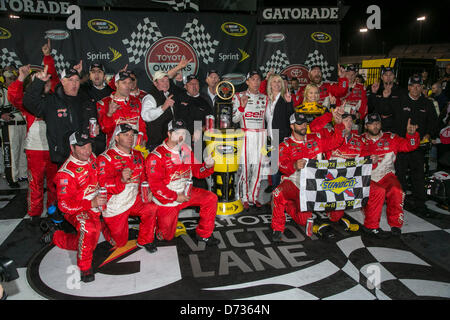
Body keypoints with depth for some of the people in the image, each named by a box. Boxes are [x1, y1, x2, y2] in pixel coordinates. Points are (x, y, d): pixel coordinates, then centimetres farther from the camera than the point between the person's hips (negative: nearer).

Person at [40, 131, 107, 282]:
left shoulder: (91, 157, -2)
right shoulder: (66, 173, -23)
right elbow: (65, 205, -25)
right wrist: (92, 203, -33)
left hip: (95, 208, 7)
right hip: (76, 211, -7)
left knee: (89, 245, 9)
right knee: (88, 228, -38)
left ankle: (55, 236, 34)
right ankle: (84, 267, -17)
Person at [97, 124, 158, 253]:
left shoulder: (137, 155, 7)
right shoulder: (105, 158, -13)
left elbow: (143, 177, 17)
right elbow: (103, 184, -21)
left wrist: (146, 191, -2)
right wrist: (121, 179, -39)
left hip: (134, 200, 4)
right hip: (114, 207, -4)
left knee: (151, 208, -25)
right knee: (119, 243, 5)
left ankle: (144, 241, -2)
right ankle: (104, 224, 36)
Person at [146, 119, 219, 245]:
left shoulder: (186, 150, 1)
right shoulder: (156, 156, -20)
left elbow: (197, 171, 6)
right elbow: (155, 185, -21)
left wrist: (207, 166, -16)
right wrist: (175, 197, -22)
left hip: (185, 192, 5)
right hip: (166, 199, -5)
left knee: (211, 198, -13)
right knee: (167, 237, 4)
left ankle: (204, 234, 1)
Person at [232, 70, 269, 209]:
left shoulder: (264, 98, 14)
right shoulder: (239, 96, 4)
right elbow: (234, 119, -1)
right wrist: (242, 106, -16)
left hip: (261, 136, 3)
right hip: (245, 135, -3)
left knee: (258, 168, 3)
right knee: (245, 167, -6)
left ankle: (253, 197, 15)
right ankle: (244, 198, 6)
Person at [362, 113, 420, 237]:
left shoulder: (391, 138, 13)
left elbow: (410, 146, 7)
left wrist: (411, 134, -11)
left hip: (386, 176, 2)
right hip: (367, 178, -2)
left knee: (396, 191, -29)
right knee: (379, 191, -33)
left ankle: (395, 224, -9)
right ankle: (371, 225, -17)